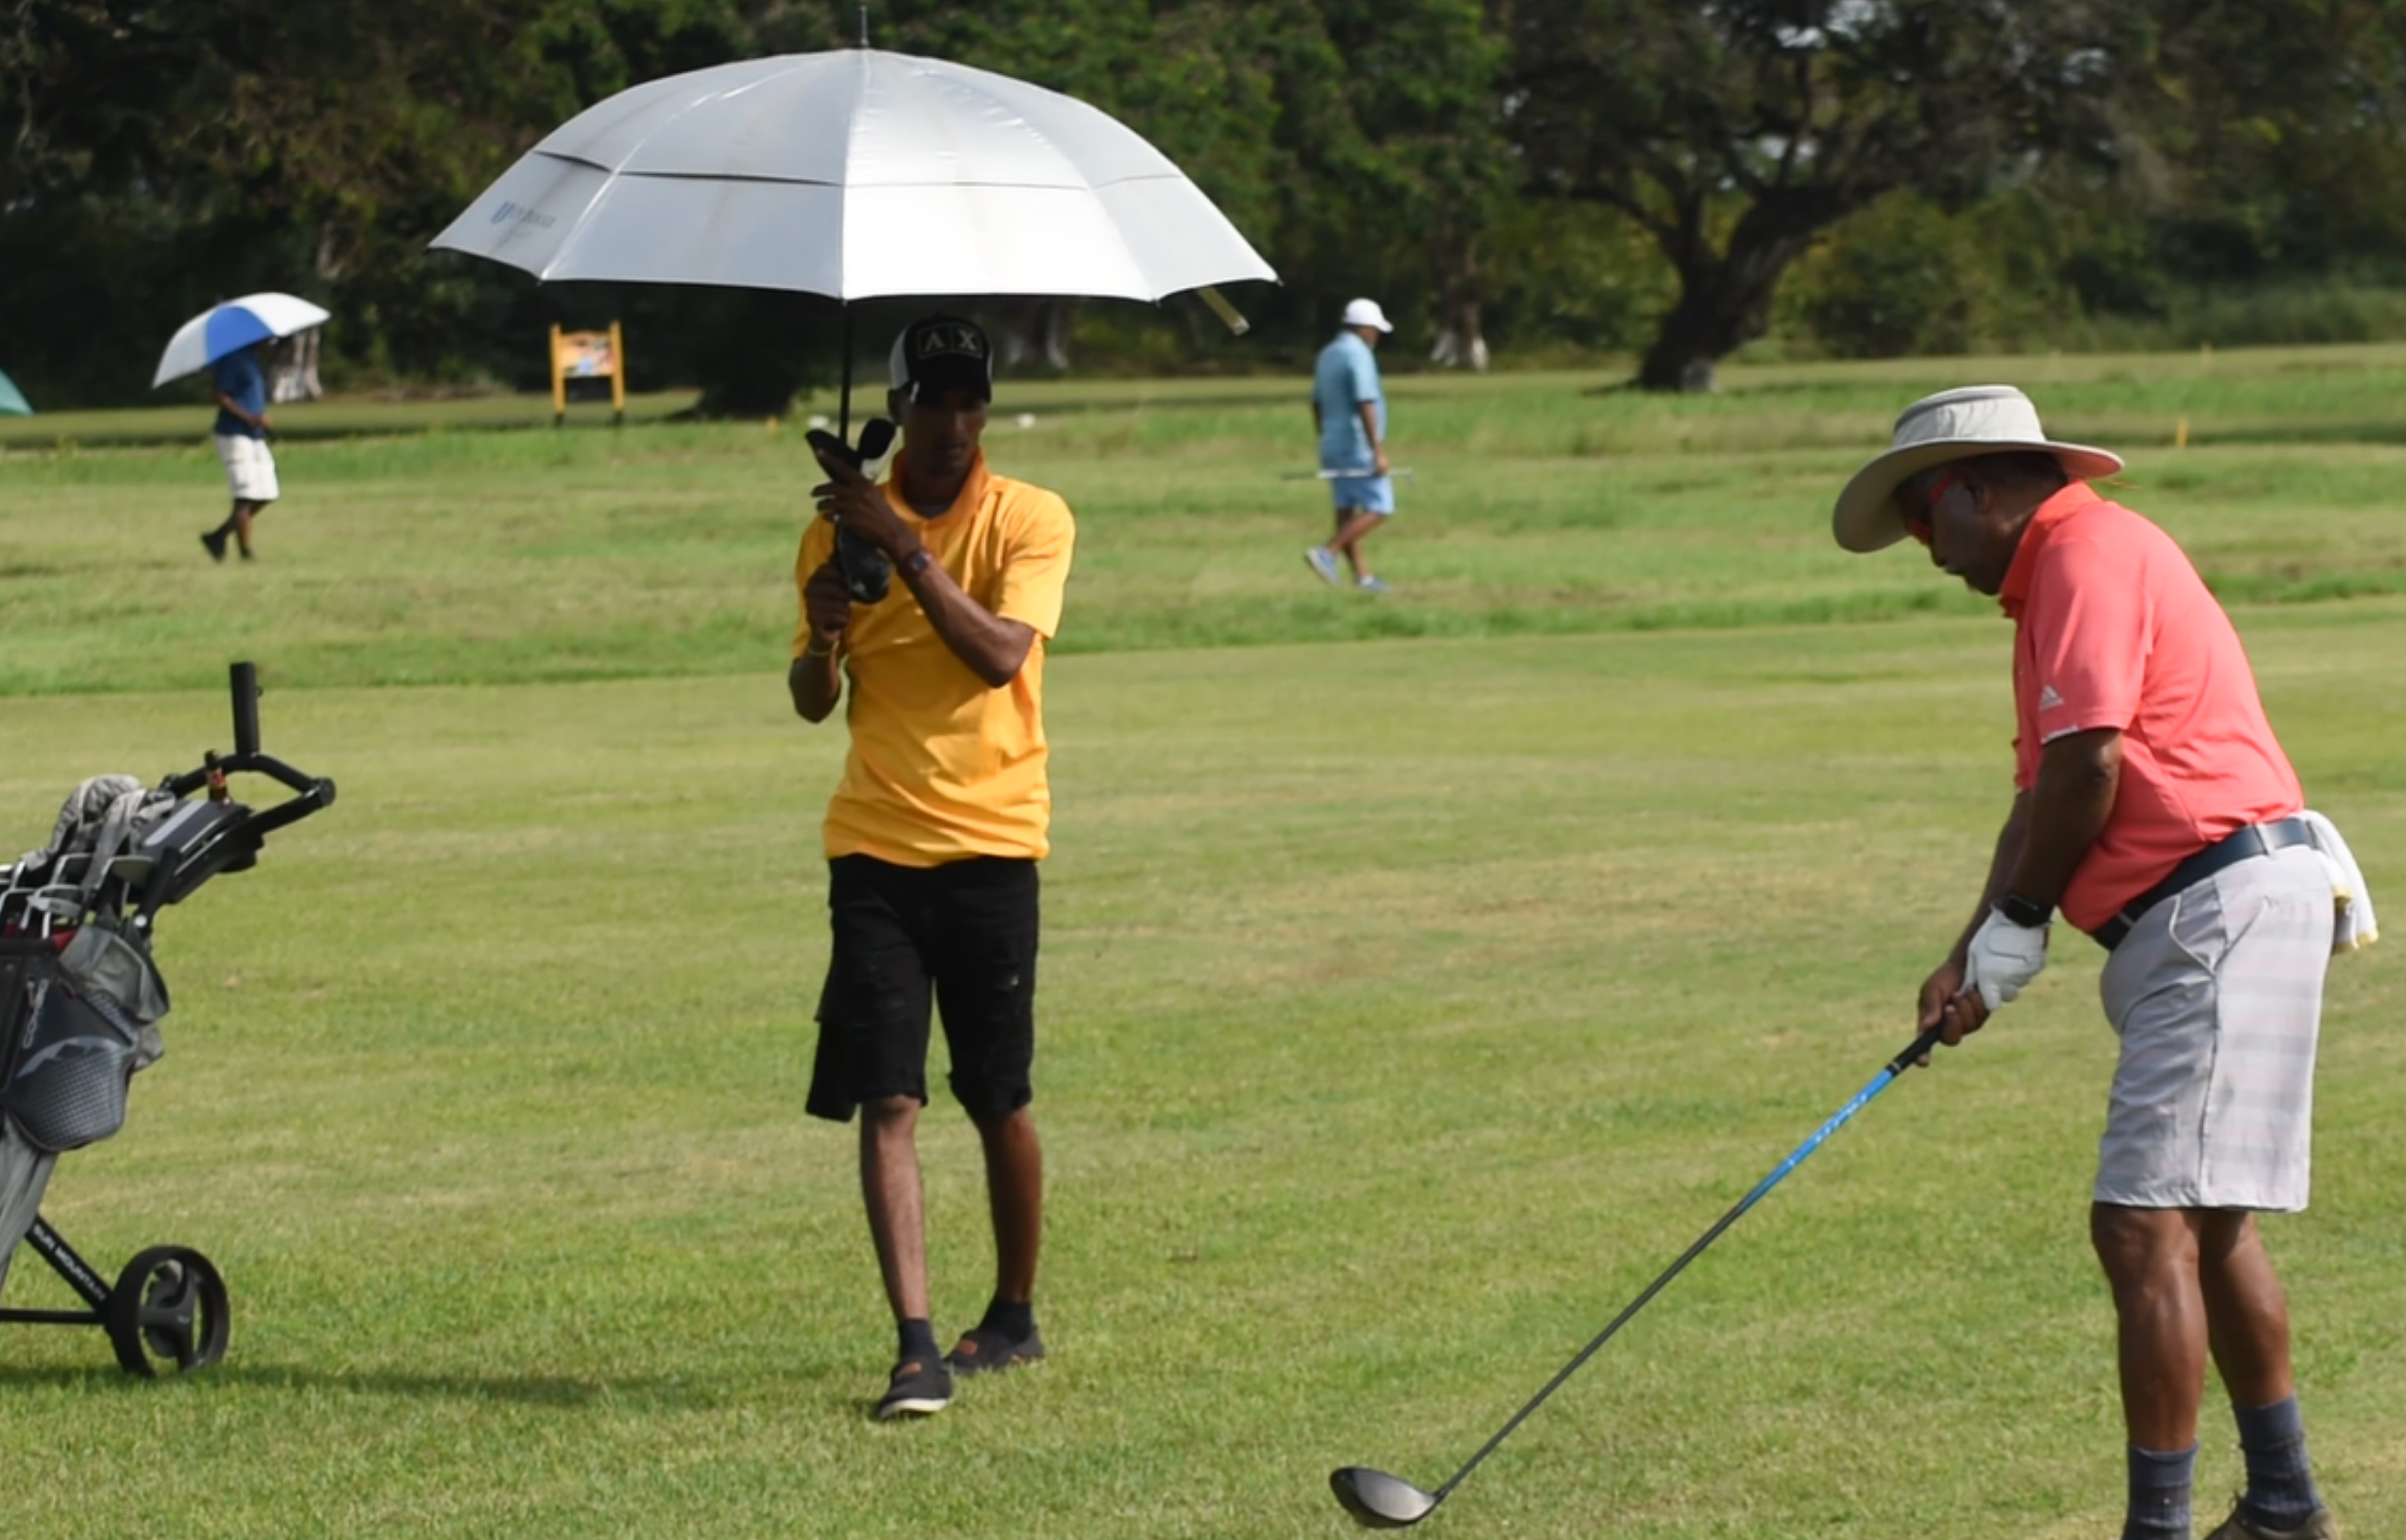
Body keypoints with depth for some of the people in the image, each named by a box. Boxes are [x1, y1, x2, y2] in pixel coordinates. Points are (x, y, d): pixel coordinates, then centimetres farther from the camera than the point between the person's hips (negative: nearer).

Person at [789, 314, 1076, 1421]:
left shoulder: (1030, 521, -1)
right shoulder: (843, 527, 8)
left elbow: (999, 654, -17)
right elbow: (813, 703, 11)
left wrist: (905, 548, -22)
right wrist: (822, 635, -10)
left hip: (990, 843, -2)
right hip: (874, 848, 2)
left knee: (1000, 1101, 7)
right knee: (887, 1100, -9)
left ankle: (1015, 1315, 27)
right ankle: (917, 1347, -13)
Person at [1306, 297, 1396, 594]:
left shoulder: (1327, 355, 12)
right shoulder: (1359, 356, -17)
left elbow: (1318, 404, 18)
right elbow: (1365, 406, -24)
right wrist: (1379, 451, -25)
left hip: (1334, 447, 9)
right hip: (1359, 448, -9)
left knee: (1347, 511, 8)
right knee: (1379, 510, -5)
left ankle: (1362, 575, 10)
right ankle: (1326, 553, -15)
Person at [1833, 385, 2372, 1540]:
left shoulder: (2090, 556, -10)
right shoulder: (2057, 577, 22)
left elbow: (2088, 771, -18)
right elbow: (2045, 793, 22)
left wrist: (2017, 926, -5)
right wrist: (1971, 962, 12)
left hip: (2222, 910, -11)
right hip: (2208, 921, 11)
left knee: (2145, 1227, -14)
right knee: (2208, 1224, 18)